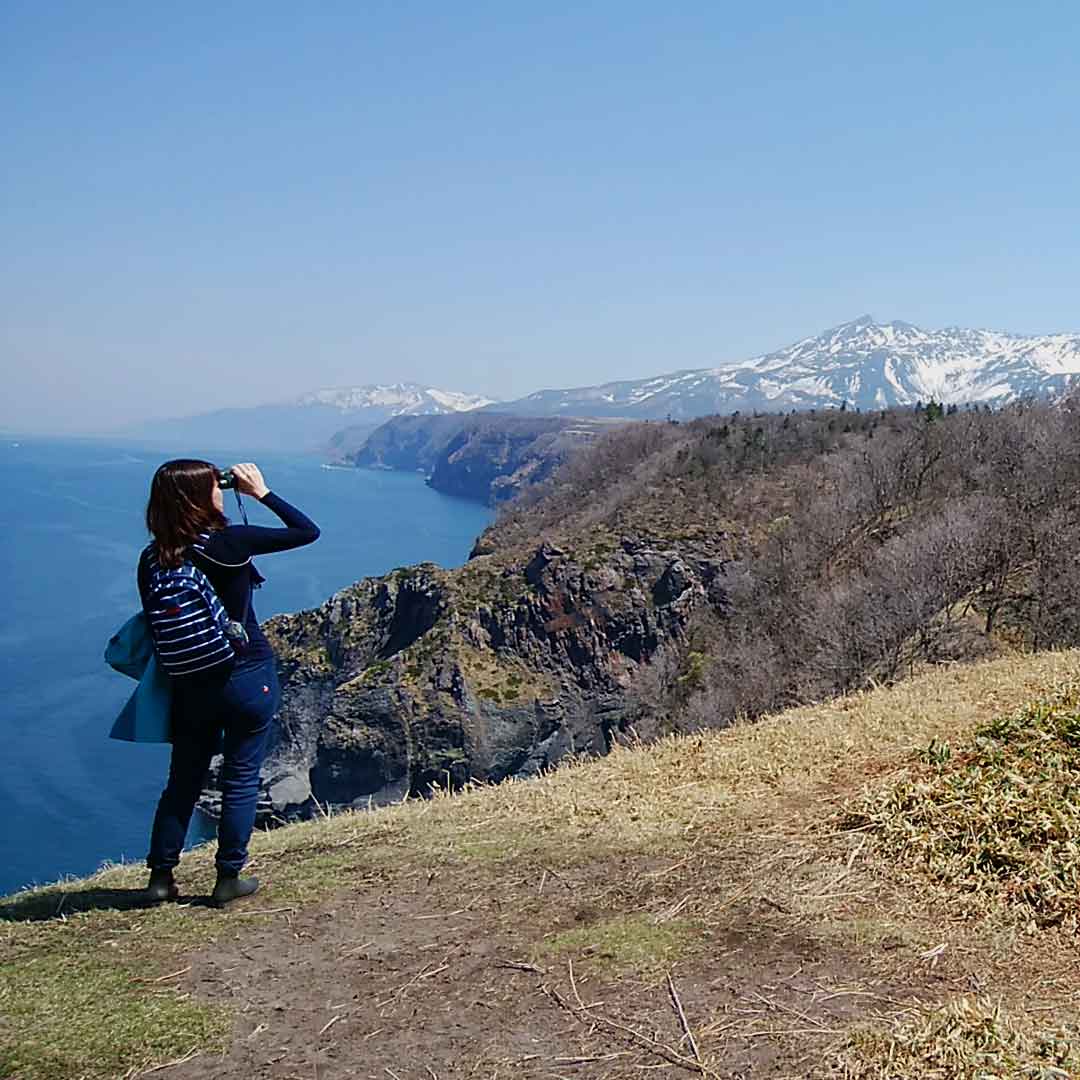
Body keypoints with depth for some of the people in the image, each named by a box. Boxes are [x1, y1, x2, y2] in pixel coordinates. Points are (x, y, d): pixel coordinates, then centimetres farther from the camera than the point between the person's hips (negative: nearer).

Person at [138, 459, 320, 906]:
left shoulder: (152, 559, -4)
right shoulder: (230, 542, -17)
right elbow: (307, 531, -8)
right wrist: (262, 492, 0)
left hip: (189, 685, 4)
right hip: (247, 678, -4)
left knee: (183, 779, 17)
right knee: (241, 779, 10)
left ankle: (161, 878, 22)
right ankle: (228, 879, 17)